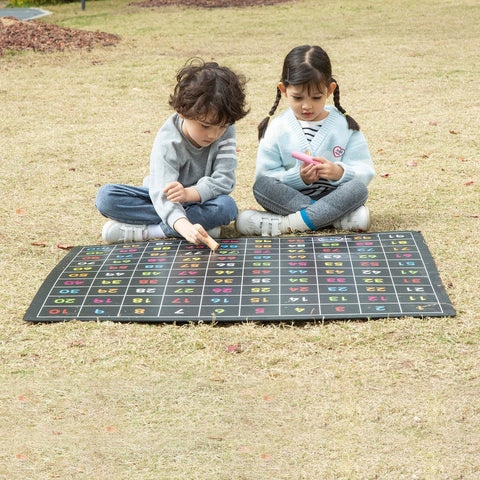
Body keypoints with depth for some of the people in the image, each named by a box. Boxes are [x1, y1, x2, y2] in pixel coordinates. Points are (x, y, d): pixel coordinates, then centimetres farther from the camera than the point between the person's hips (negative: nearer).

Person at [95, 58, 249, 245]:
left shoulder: (225, 131, -16)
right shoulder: (168, 142, -25)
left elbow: (224, 179, -21)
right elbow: (162, 194, -37)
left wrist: (189, 194, -40)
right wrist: (184, 226, -57)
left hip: (201, 199, 1)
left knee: (227, 206, -34)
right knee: (105, 196, -23)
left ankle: (142, 230, -30)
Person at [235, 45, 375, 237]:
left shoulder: (345, 126, 3)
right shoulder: (277, 129, 2)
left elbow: (365, 172, -1)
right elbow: (265, 175, -4)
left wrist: (340, 172, -22)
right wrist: (298, 177, -21)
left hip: (334, 197, 0)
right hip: (291, 198, 0)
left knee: (358, 189, -29)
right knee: (261, 185, -28)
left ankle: (284, 224, -30)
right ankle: (340, 217, -29)